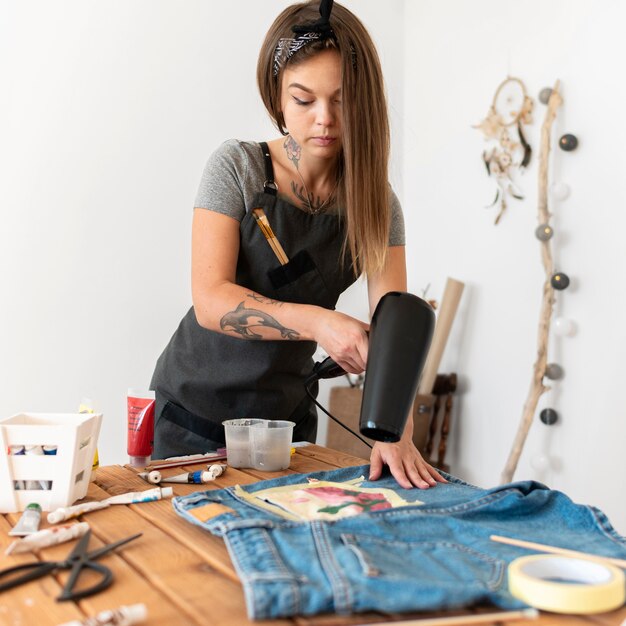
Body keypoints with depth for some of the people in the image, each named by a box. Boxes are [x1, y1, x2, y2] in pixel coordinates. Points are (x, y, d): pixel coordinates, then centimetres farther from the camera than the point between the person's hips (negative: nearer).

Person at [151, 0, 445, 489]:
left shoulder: (378, 205, -5)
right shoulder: (237, 168, -13)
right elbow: (210, 300, -22)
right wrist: (317, 321, -38)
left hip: (287, 420, 3)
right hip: (195, 413, -2)